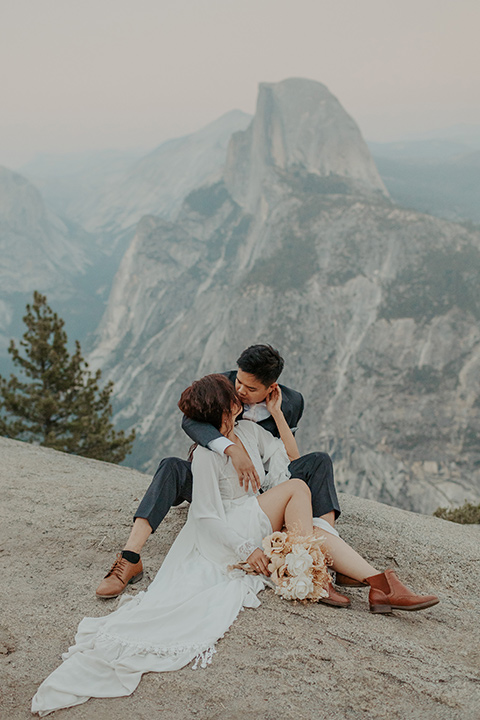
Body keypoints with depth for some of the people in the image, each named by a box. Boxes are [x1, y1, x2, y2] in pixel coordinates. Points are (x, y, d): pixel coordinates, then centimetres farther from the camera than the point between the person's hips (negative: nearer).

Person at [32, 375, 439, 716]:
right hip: (225, 537, -8)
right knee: (295, 487, -22)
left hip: (260, 528, 8)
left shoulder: (248, 430, 8)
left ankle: (379, 584, -21)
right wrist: (247, 550, -20)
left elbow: (291, 456, 13)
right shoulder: (206, 455, -15)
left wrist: (276, 411, 4)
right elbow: (208, 516, -15)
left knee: (317, 530, -13)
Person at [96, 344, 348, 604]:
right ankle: (130, 560, -37)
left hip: (259, 488, 1)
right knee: (171, 468, -31)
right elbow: (190, 420, -33)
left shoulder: (291, 402, -8)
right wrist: (232, 450, -46)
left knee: (319, 462, -19)